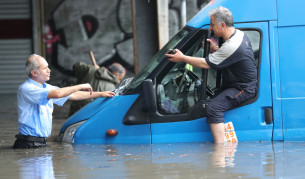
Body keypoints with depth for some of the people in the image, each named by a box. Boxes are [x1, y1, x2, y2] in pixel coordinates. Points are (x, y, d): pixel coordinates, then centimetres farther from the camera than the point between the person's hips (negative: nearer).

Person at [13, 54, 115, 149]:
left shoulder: (46, 88, 16)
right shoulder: (26, 89, -13)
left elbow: (73, 95, 23)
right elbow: (57, 94, -23)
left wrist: (101, 94, 22)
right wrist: (81, 87, -11)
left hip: (43, 142, 9)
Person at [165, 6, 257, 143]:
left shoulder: (231, 46, -26)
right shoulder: (239, 34, 6)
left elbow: (206, 64, -18)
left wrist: (182, 58, -8)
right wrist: (214, 50, 7)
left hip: (244, 90, -11)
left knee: (213, 108, -23)